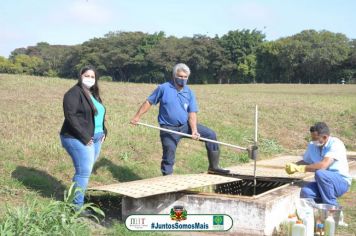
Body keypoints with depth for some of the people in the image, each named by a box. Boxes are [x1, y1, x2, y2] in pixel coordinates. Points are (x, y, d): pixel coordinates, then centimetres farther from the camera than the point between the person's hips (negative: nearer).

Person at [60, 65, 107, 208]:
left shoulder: (94, 94, 17)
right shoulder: (74, 93, -10)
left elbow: (99, 115, 25)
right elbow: (70, 116, -19)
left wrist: (103, 131, 8)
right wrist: (84, 137, -21)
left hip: (95, 138, 9)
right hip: (79, 139, -9)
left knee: (85, 171, 12)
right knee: (84, 172, -9)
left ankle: (75, 199, 22)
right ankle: (77, 206, -2)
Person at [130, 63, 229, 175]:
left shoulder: (189, 93, 2)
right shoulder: (163, 88, -6)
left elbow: (192, 113, -3)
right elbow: (149, 102, 0)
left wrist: (194, 130, -17)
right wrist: (137, 117, -4)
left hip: (186, 125, 4)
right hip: (169, 129, -4)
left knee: (211, 134, -4)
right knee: (169, 154, -10)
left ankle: (213, 166, 4)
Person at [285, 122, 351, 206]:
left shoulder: (335, 144, -18)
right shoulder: (312, 145, 3)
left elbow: (323, 165, -30)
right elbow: (305, 161, 18)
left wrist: (299, 168, -27)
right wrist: (293, 166, -4)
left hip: (341, 182, -5)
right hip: (324, 183, 5)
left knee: (320, 174, -35)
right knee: (305, 192, -26)